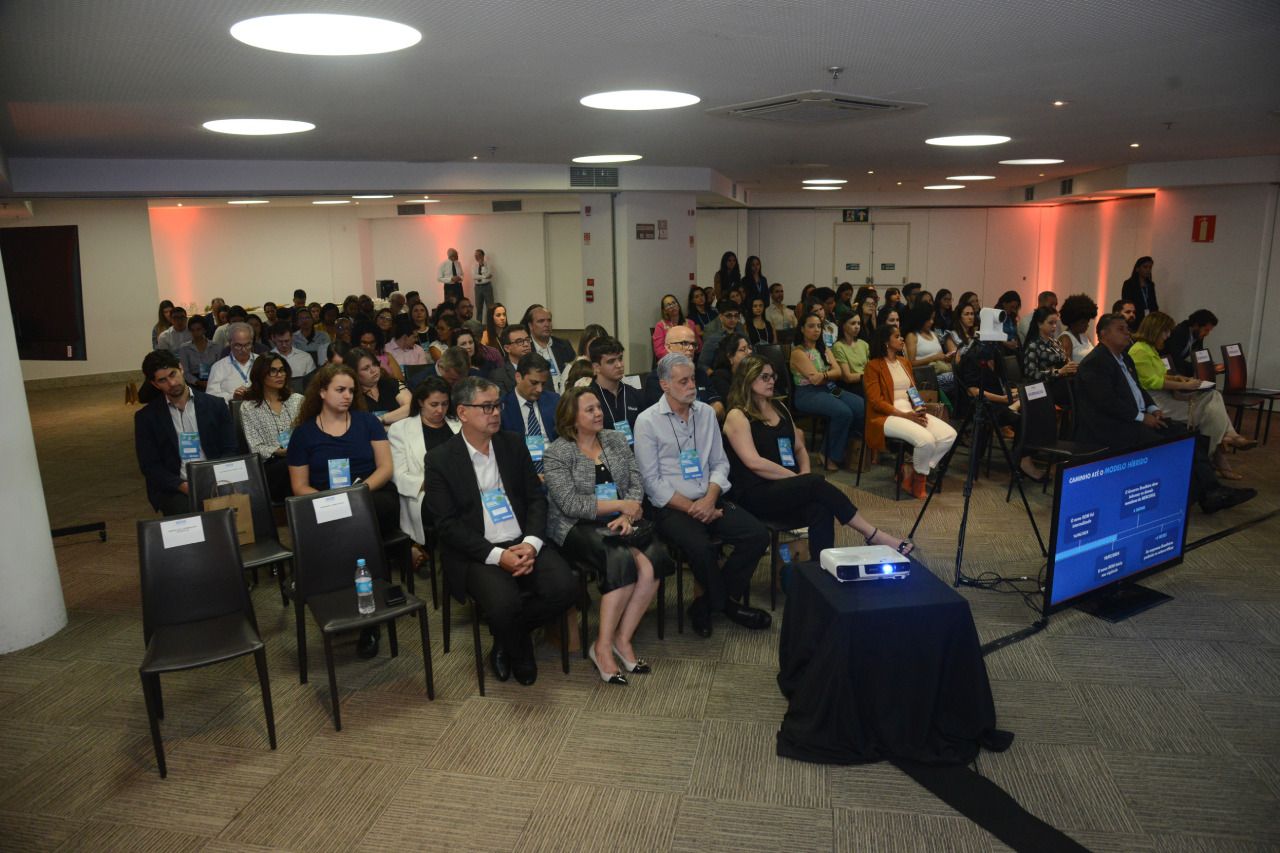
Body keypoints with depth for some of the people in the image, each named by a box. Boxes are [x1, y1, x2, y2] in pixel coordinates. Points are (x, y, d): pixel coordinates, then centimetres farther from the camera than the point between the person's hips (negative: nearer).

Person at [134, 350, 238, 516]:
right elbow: (149, 465, 3)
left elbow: (230, 451, 8)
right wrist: (182, 486, -15)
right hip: (173, 489, -1)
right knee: (185, 509, -33)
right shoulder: (146, 417, 7)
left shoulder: (215, 405, 9)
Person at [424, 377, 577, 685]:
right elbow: (447, 524, -7)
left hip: (523, 543, 4)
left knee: (564, 588, -21)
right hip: (476, 553, -4)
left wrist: (531, 543, -10)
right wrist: (497, 555, -18)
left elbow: (536, 497, 9)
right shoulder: (440, 459, -2)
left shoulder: (514, 444, 10)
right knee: (504, 604, -31)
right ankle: (519, 651, 7)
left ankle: (507, 639, 8)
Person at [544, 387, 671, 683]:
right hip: (576, 527, -5)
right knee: (623, 559, -32)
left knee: (653, 558, -25)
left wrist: (627, 516, -13)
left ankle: (622, 638, -13)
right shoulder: (558, 453, -3)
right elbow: (570, 503, -13)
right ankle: (603, 646, -20)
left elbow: (636, 483, 6)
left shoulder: (616, 440, 12)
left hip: (617, 523, 5)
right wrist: (621, 505, -13)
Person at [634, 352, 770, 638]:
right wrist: (691, 508, -13)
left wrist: (710, 500, -8)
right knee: (700, 547, -32)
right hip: (671, 507, -5)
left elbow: (720, 463, 11)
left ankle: (707, 604, 1)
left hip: (708, 501, 5)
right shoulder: (648, 421, -4)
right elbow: (652, 481, -7)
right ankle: (725, 603, 1)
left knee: (758, 535, -15)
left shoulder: (706, 413, 10)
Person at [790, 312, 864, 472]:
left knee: (862, 406, -20)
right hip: (808, 394, -7)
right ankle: (832, 457, -15)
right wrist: (831, 374, 3)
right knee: (843, 412, -31)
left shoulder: (823, 349, 20)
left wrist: (824, 375, -11)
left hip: (830, 389, 7)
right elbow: (814, 378, -14)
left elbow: (839, 372, 7)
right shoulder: (798, 352, -4)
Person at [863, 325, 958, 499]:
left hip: (912, 411, 8)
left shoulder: (904, 362, 20)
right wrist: (905, 415, -19)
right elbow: (876, 401, -12)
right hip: (888, 416, -8)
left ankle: (911, 470, -3)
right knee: (926, 439, -31)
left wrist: (919, 410, -1)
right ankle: (919, 478, -2)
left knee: (950, 435, -14)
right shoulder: (873, 366, -4)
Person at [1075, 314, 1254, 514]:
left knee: (1181, 433, -9)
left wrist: (1152, 409, 4)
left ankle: (1211, 488, -15)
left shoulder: (1125, 358, 19)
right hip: (1110, 426, -9)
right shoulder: (1095, 362, -13)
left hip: (1136, 418, 9)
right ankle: (1206, 496, -13)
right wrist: (1142, 417, -16)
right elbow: (1107, 402, -21)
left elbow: (1138, 388, 24)